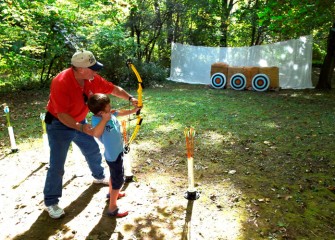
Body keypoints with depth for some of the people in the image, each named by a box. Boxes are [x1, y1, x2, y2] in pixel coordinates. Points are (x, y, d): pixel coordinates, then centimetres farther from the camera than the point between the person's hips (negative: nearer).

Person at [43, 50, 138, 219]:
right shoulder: (61, 83, -33)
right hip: (59, 125, -7)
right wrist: (81, 127, -39)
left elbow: (113, 89, -2)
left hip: (80, 122, 7)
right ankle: (50, 202, 11)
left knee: (93, 151, 20)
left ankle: (98, 177, 48)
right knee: (57, 165, -5)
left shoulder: (92, 78, -13)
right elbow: (62, 115, -32)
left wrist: (130, 98, -13)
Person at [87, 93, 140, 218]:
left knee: (114, 175, 31)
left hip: (117, 152, 9)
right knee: (118, 180, 2)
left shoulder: (110, 114, -8)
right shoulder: (97, 119, -30)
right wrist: (105, 119, -44)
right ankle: (112, 208, 15)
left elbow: (120, 112, 14)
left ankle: (112, 193, 56)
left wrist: (133, 110, 12)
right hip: (113, 155, -9)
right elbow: (96, 134, -50)